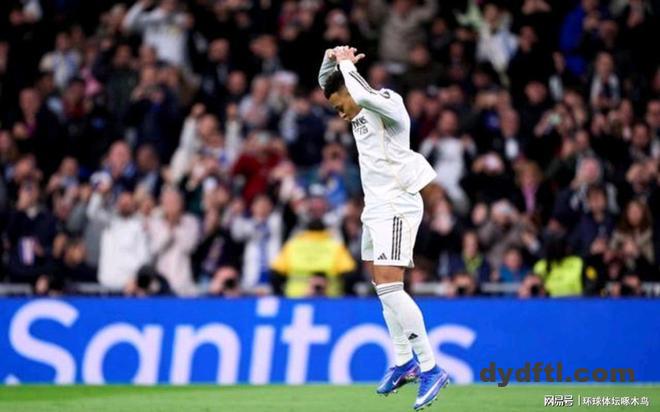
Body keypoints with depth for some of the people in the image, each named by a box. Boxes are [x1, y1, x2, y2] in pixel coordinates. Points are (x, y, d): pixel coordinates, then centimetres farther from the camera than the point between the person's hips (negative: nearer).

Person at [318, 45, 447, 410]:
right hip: (375, 208, 10)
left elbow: (363, 94, -35)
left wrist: (347, 64, -19)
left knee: (389, 287, -18)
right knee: (384, 287, 13)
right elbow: (326, 81, 26)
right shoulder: (362, 112, 12)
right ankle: (404, 362, 22)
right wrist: (332, 58, 5)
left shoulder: (387, 106, -13)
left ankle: (430, 369, -20)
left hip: (396, 207, -10)